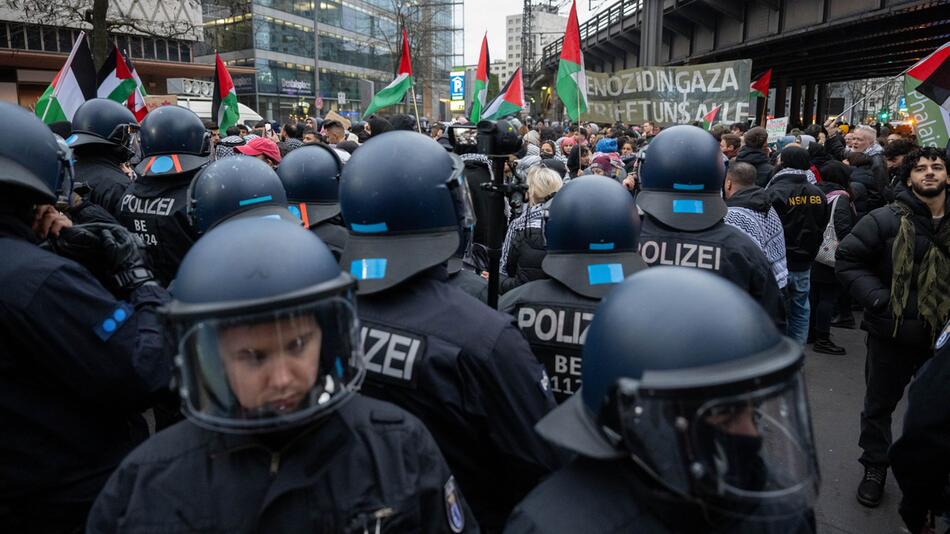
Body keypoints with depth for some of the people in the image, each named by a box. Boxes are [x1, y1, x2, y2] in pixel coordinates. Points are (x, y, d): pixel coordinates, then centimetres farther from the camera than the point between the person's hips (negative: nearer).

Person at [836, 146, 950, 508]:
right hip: (893, 333, -3)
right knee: (880, 405, 12)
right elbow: (847, 260, -9)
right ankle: (875, 468, 31)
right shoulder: (886, 220, -10)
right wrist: (878, 300, -18)